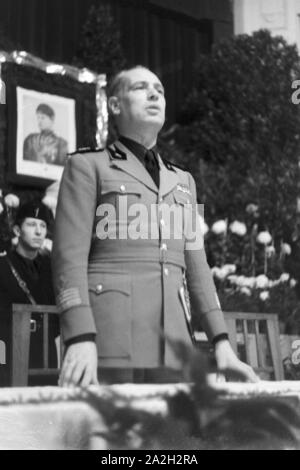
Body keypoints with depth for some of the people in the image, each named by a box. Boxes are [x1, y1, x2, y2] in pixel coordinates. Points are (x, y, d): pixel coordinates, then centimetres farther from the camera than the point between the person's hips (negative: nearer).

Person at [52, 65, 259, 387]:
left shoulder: (182, 181, 23)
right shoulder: (87, 166, 7)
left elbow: (195, 267, 19)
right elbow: (69, 257, -4)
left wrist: (221, 342, 8)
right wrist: (80, 340, -18)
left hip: (171, 347, 5)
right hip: (109, 345, -5)